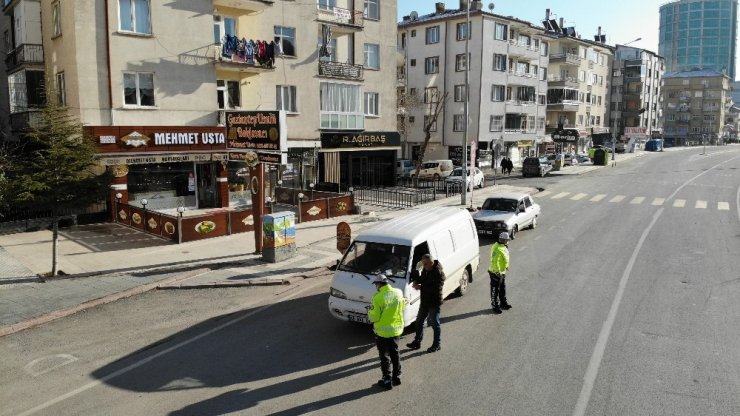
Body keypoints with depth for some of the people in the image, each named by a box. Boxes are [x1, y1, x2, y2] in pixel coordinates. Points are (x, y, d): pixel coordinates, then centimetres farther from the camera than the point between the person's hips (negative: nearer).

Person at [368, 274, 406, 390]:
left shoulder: (378, 298, -23)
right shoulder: (398, 292, -6)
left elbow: (374, 317, -18)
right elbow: (402, 308, 8)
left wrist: (369, 310, 1)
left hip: (383, 331, -5)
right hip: (397, 329, 5)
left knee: (385, 356, 9)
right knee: (395, 353, 21)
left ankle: (387, 380, 18)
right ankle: (397, 377, 32)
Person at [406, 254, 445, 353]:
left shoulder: (438, 273, -24)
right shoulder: (425, 269, 2)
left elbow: (436, 289, -30)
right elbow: (422, 279, 18)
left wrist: (421, 287, -29)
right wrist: (416, 280, -5)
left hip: (434, 302, -9)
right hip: (425, 301, 9)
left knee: (435, 323, 5)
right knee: (419, 321, 17)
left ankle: (436, 345, 20)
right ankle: (417, 342, 31)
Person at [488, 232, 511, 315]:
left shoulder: (504, 247, 5)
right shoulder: (498, 249, -28)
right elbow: (495, 261, -31)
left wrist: (506, 266, 24)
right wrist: (498, 272, -28)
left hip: (502, 272, 11)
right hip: (496, 273, -11)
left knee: (503, 289, 22)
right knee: (495, 290, 3)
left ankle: (503, 303, 37)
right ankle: (495, 306, 13)